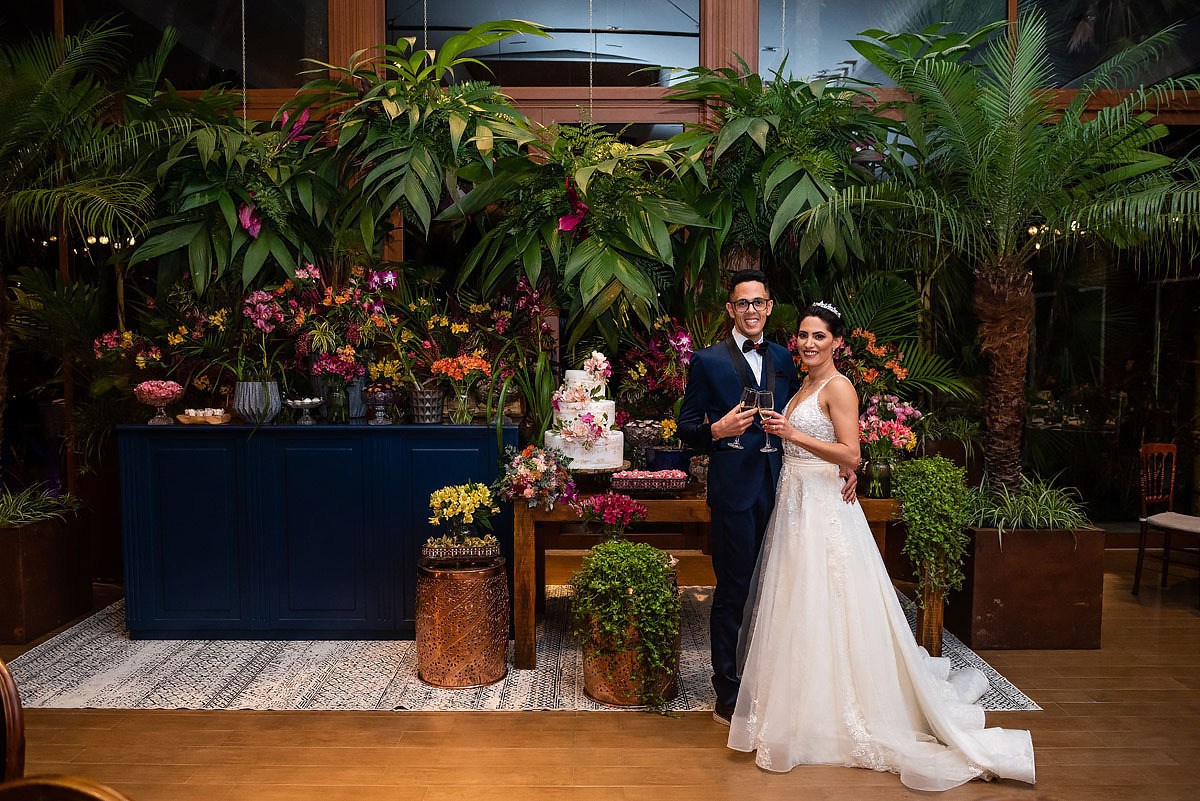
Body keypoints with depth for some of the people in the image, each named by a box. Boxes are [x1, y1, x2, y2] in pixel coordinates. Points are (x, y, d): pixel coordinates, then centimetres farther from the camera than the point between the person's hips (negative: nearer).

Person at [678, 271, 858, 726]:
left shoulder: (783, 359, 13)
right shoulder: (707, 361, -2)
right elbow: (687, 428, -2)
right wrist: (718, 430, -23)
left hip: (779, 488, 5)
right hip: (734, 489, -5)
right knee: (734, 592, 1)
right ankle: (728, 697, 15)